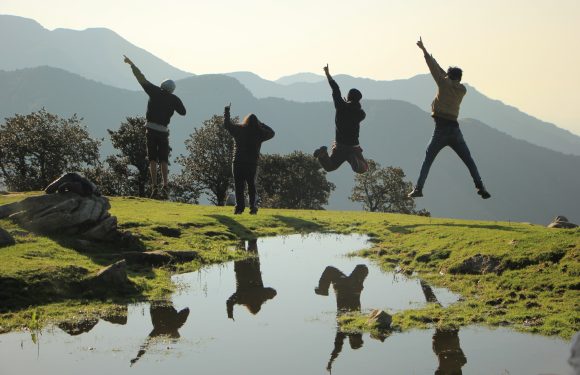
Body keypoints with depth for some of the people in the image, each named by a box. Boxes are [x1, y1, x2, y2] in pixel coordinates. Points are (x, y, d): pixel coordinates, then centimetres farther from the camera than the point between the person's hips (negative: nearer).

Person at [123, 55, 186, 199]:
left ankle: (154, 188, -5)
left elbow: (141, 78, 3)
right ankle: (165, 187, -4)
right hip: (163, 131, 1)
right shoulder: (174, 99, 2)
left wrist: (131, 64, 12)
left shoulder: (155, 91, 0)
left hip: (151, 130, -1)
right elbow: (183, 112, 12)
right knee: (163, 161, 8)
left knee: (153, 160, 2)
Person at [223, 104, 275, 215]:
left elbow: (227, 124, 10)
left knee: (239, 186, 4)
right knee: (251, 185, 13)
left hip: (238, 163, -1)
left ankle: (240, 206, 0)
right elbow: (271, 133, 16)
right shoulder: (259, 133, -1)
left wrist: (227, 110, 22)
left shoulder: (239, 130, -3)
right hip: (252, 163, 1)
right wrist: (261, 124, 19)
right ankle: (253, 206, 7)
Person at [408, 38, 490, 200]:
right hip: (455, 130, 3)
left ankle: (418, 189, -8)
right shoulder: (462, 90, 12)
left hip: (441, 130, -3)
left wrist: (423, 50, 22)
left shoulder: (444, 84, 1)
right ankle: (481, 188, -3)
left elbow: (434, 69, 10)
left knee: (427, 161, 2)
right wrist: (436, 62, 36)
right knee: (469, 162, 8)